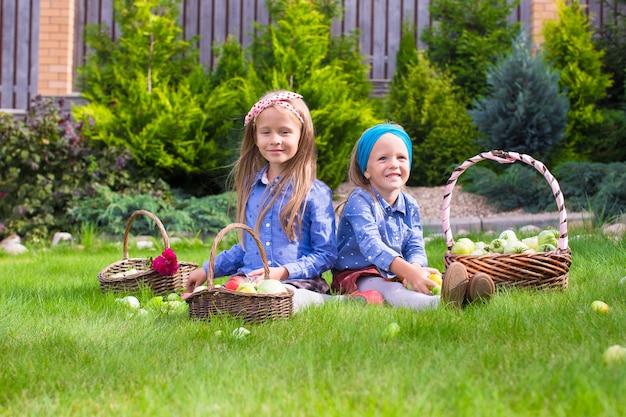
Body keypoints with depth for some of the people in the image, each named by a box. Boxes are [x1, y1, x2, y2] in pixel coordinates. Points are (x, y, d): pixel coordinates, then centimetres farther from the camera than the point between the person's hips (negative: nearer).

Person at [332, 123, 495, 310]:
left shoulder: (410, 205, 8)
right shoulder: (360, 202, -15)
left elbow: (415, 247, 1)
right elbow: (371, 245, -30)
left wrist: (415, 267, -27)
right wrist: (409, 271, -45)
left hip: (397, 274, 7)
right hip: (358, 276, -7)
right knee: (391, 291, -38)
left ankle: (462, 292, -56)